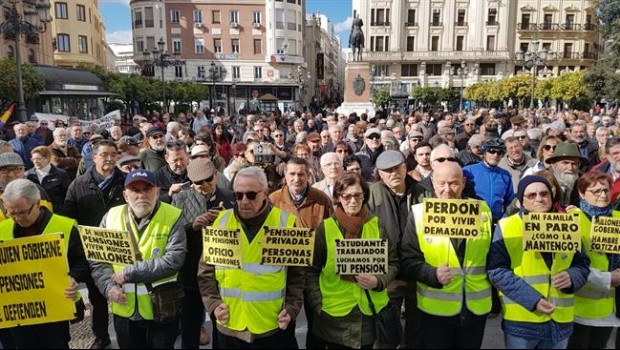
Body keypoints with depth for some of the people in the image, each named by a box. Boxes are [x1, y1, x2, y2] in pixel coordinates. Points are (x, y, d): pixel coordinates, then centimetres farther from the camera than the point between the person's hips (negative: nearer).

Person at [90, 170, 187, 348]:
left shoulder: (173, 217, -11)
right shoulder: (111, 216, 1)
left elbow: (173, 260, -21)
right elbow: (98, 260, 4)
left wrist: (129, 273, -19)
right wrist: (108, 287, -13)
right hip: (124, 311, 3)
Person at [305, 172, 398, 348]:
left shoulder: (377, 224, -1)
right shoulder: (325, 227, -5)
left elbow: (392, 263, 5)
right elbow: (311, 270, 0)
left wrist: (379, 281, -13)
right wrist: (317, 304, -9)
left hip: (371, 310, 2)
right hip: (335, 313, -1)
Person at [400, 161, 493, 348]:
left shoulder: (483, 211, 0)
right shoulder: (419, 213, -9)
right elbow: (408, 260, -8)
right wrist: (433, 275, -24)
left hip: (477, 308, 3)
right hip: (435, 309, -2)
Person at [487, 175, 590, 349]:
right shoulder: (506, 227, -8)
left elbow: (582, 265, 15)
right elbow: (497, 270, -12)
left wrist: (572, 277, -8)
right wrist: (531, 299, -19)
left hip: (560, 320, 5)